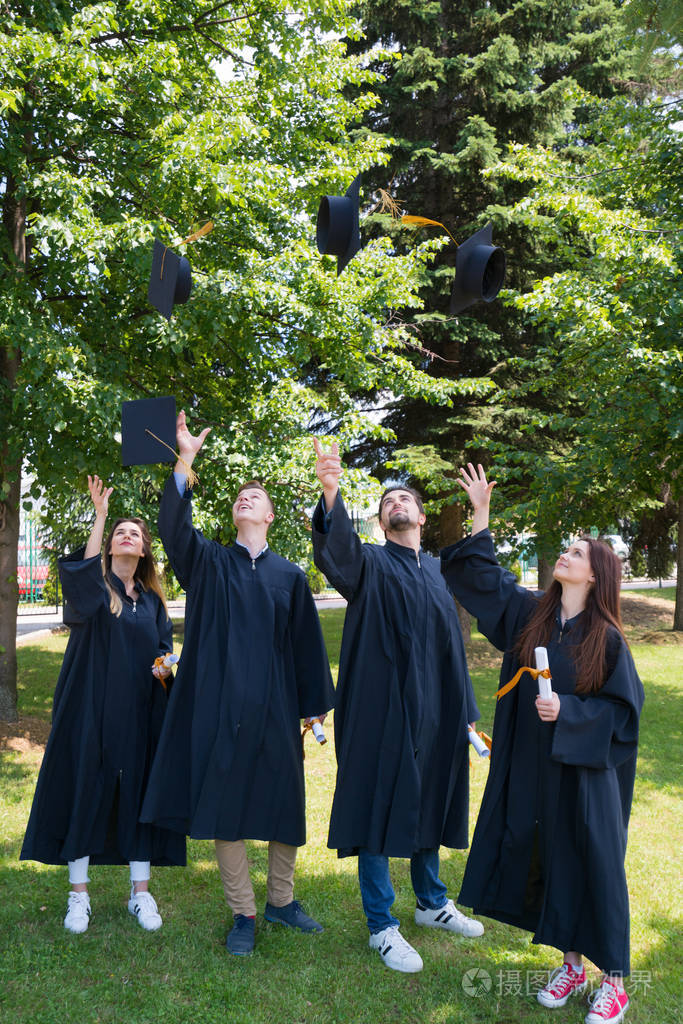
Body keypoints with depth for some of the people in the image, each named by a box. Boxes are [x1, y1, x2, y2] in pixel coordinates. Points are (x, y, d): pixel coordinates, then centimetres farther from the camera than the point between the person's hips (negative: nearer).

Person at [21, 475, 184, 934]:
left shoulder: (152, 600, 12)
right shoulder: (92, 584, 1)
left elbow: (164, 649, 15)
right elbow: (83, 575, -23)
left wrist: (165, 668, -8)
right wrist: (100, 514, -22)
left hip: (139, 713, 3)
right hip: (90, 708, -3)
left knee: (138, 793, 6)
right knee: (84, 789, 1)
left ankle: (141, 891, 18)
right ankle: (79, 894, 16)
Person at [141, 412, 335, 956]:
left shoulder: (290, 575, 7)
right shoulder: (210, 562, 6)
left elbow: (307, 642, 7)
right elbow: (174, 526, -12)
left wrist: (315, 703, 5)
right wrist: (185, 461, -23)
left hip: (274, 704, 1)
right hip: (221, 701, -1)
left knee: (283, 800, 9)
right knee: (224, 802, 3)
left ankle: (281, 899, 29)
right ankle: (243, 913, 18)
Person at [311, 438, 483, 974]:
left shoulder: (437, 570, 13)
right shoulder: (370, 563, -4)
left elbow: (453, 641, 17)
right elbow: (336, 550, -28)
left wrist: (464, 708, 14)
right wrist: (331, 492, -46)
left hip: (433, 708, 6)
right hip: (383, 707, -5)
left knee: (428, 804, 18)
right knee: (380, 809, 1)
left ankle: (432, 901, 37)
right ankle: (382, 925, 15)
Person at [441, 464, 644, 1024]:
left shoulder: (606, 639, -9)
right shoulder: (531, 613, 2)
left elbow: (625, 706, -7)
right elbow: (481, 573, 7)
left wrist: (569, 712, -20)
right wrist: (482, 512, 2)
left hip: (586, 772, -4)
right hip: (535, 767, 4)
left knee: (595, 866, 4)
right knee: (554, 864, 13)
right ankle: (573, 962, 31)